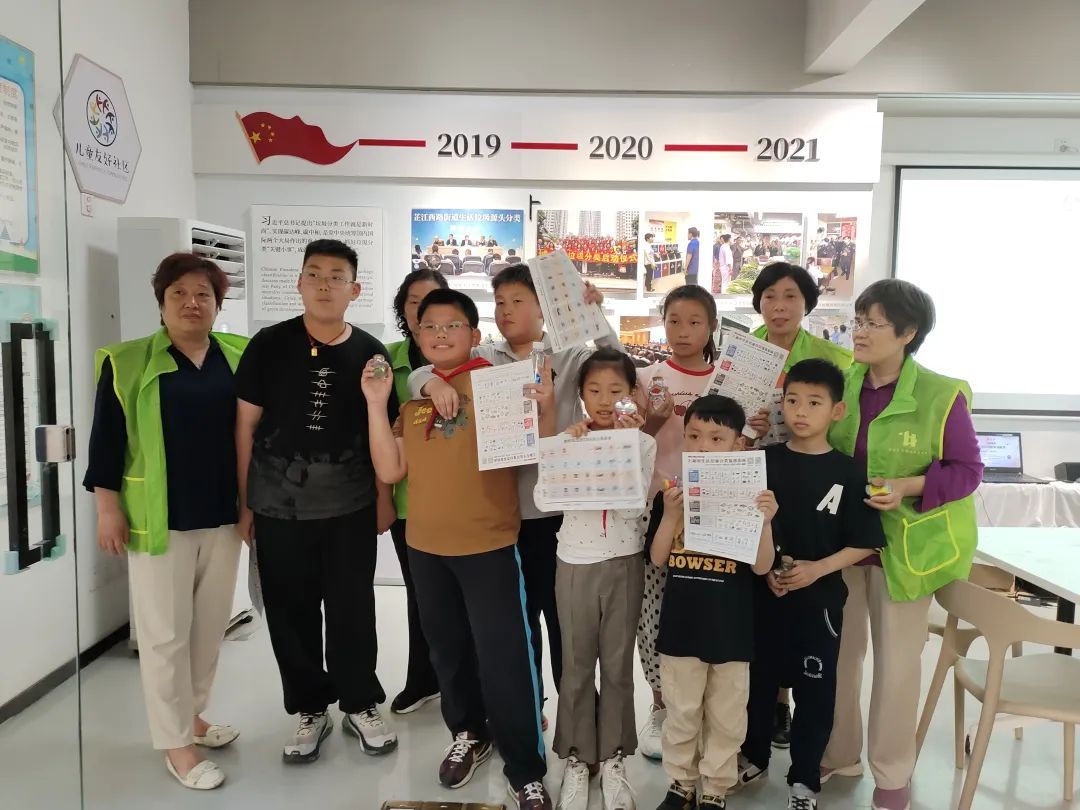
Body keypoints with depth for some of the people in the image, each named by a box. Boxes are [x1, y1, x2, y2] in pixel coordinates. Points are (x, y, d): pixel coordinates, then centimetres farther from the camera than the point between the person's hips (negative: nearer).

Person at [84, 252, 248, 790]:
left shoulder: (240, 357, 4)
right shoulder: (129, 361, -3)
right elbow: (106, 438, -2)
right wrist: (108, 507, -6)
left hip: (224, 516, 4)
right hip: (160, 519, -3)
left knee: (211, 624, 14)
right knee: (164, 632, 5)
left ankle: (193, 715, 34)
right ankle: (175, 742, 19)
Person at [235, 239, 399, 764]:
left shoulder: (369, 352, 1)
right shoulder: (269, 345, -2)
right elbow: (246, 426, 1)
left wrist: (384, 497, 2)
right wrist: (244, 502, 0)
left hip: (351, 504, 0)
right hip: (278, 502, 0)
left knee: (353, 608, 8)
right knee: (290, 612, 10)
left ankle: (361, 705, 28)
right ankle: (310, 709, 29)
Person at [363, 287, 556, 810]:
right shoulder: (411, 393, 7)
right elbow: (390, 470, 1)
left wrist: (545, 406, -27)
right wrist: (375, 403, -6)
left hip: (488, 545, -5)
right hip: (425, 545, 5)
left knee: (502, 660, -1)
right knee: (448, 652, 20)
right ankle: (468, 733, 44)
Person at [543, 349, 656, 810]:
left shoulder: (642, 443, -5)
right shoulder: (568, 440, -3)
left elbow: (635, 509, -16)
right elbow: (543, 500, -14)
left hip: (624, 563, 0)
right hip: (576, 563, 1)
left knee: (617, 665, 12)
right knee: (577, 665, 11)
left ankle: (613, 757, 29)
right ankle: (577, 757, 28)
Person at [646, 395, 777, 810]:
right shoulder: (669, 494, -3)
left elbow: (761, 566, -9)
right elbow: (657, 558, -4)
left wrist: (765, 521, -26)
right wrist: (669, 514, -19)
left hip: (731, 628, -1)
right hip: (680, 624, 1)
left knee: (726, 719, 15)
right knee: (681, 715, 17)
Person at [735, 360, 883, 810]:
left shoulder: (847, 473, -7)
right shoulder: (764, 462, -2)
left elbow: (864, 543, -5)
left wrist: (816, 569, -17)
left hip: (819, 598, -2)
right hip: (764, 592, 2)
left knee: (814, 690, 10)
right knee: (759, 679, 16)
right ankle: (754, 757, 38)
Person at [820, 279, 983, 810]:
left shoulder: (942, 395, -14)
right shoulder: (839, 385, -1)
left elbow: (967, 470, -10)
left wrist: (908, 487, -24)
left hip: (904, 543, -4)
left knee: (896, 659, 9)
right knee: (838, 648, 15)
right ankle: (839, 753, 36)